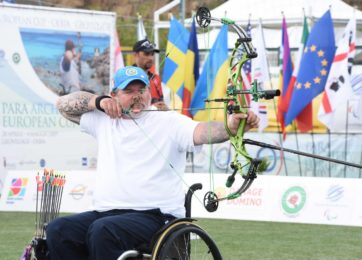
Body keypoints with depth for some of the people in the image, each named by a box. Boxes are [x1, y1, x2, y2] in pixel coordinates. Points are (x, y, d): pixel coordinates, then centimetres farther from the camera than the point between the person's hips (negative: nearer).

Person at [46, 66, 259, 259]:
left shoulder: (169, 122, 1)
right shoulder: (105, 120, 17)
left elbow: (201, 132, -17)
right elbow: (64, 104, 20)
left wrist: (230, 127, -39)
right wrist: (98, 101, 2)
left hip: (154, 216, -5)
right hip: (105, 212, 6)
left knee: (102, 230, -33)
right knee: (58, 230, -18)